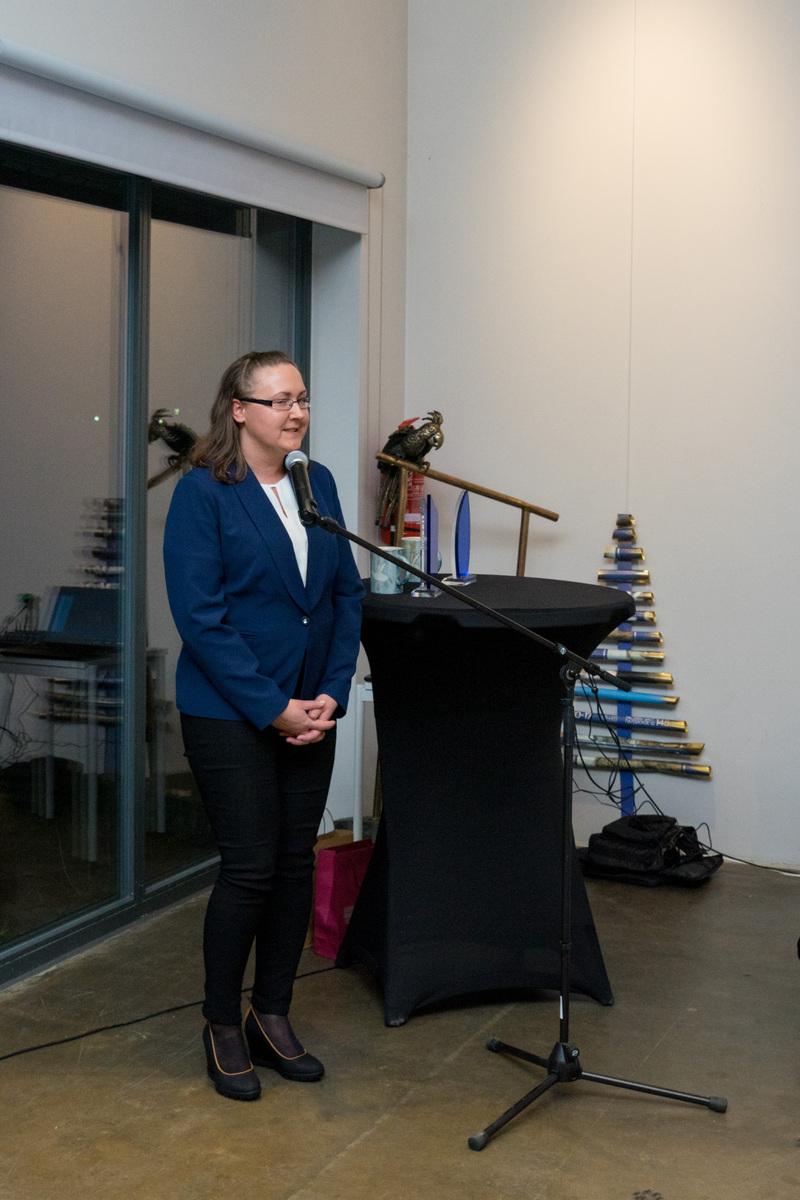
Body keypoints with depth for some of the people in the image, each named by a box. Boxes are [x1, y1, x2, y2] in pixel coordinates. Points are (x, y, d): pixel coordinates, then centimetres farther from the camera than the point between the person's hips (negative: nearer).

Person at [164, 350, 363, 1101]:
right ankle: (222, 1027, 18)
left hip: (310, 711, 6)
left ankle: (272, 1018, 26)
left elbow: (346, 594, 9)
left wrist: (331, 693, -2)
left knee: (296, 864, 9)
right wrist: (272, 708, -15)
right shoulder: (203, 492, -9)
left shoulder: (318, 484, 9)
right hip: (230, 713, -6)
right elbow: (199, 615, -14)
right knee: (249, 868, -2)